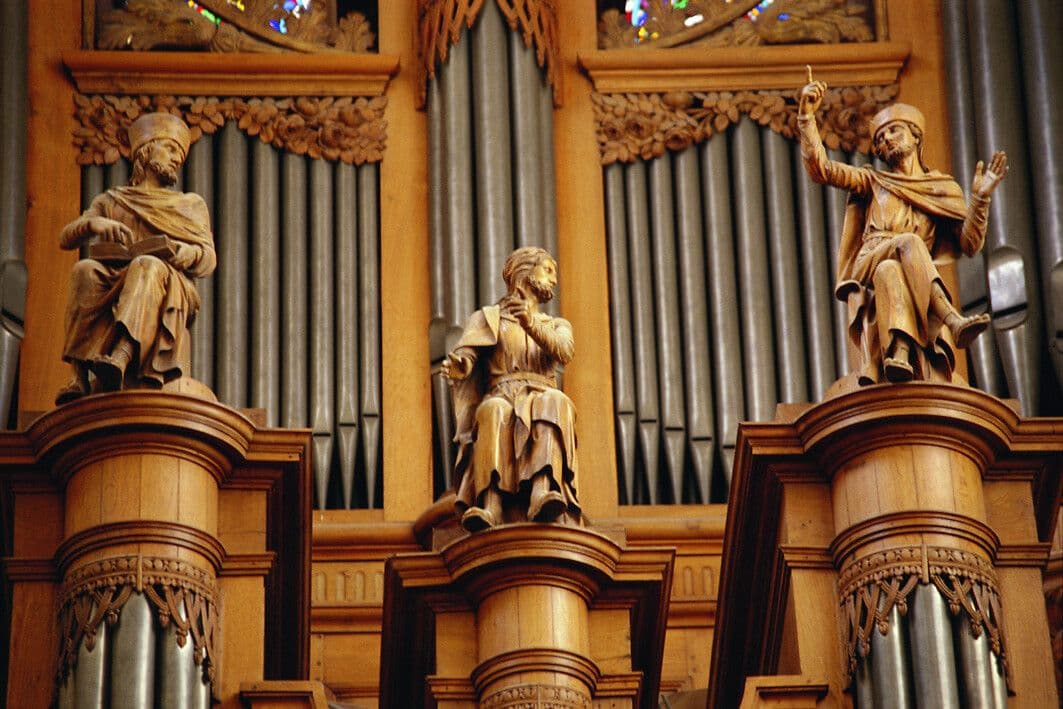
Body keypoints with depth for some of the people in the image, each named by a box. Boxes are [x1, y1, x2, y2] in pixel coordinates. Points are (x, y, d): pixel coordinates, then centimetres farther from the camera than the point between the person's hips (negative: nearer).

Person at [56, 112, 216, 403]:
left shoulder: (191, 205, 27)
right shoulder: (111, 201, 26)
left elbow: (208, 259, 11)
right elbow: (66, 239, 12)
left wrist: (182, 253, -13)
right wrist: (93, 223, -11)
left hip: (170, 295, -1)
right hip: (111, 292, 1)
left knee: (148, 267, -36)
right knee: (86, 270, -32)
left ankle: (120, 358, -60)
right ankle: (80, 378, -45)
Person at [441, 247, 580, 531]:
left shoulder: (558, 326, 27)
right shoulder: (487, 318, 20)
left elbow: (563, 352, 1)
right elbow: (465, 355, -1)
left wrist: (531, 323, -19)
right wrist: (456, 366, -28)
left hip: (543, 407, 1)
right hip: (501, 402, -1)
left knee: (554, 402, -37)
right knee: (494, 412, -39)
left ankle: (543, 495, -59)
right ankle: (488, 505, -58)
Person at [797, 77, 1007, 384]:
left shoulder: (945, 189, 22)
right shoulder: (873, 182, 24)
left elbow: (970, 244, 10)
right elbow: (821, 169, 10)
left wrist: (980, 198, -4)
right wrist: (807, 115, 3)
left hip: (916, 282, 0)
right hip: (868, 271, 0)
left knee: (890, 272, -38)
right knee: (908, 242, -33)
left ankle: (898, 354, -62)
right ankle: (951, 322, -51)